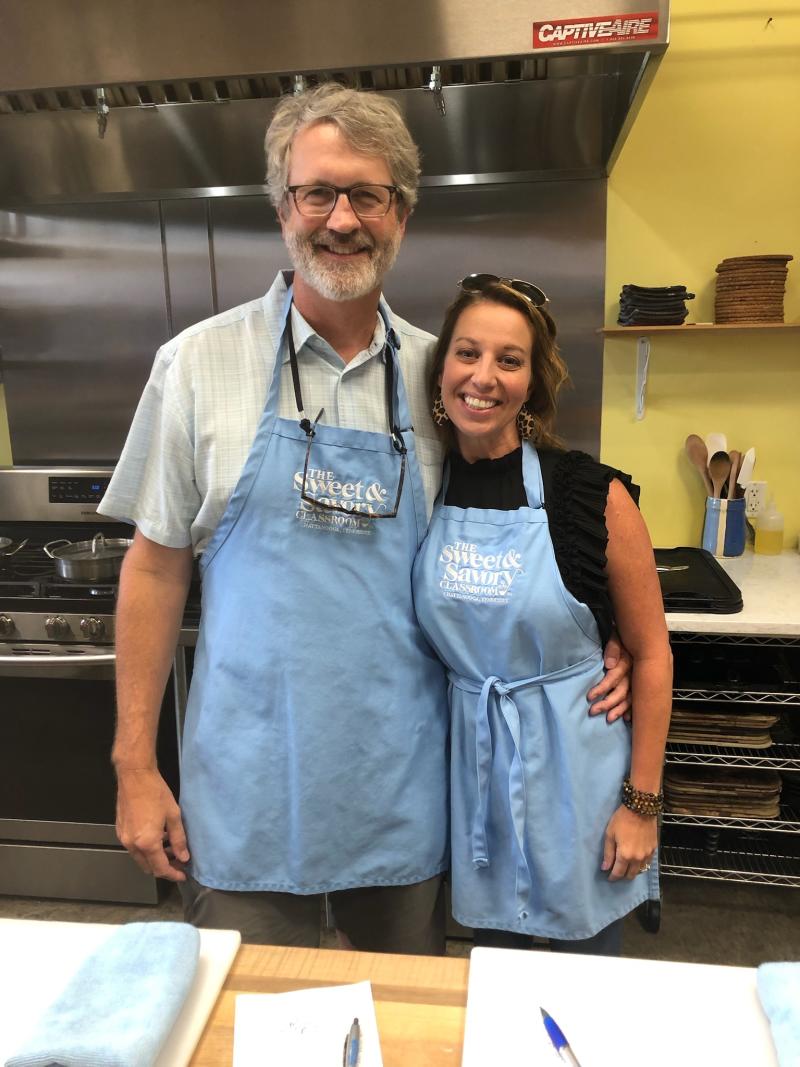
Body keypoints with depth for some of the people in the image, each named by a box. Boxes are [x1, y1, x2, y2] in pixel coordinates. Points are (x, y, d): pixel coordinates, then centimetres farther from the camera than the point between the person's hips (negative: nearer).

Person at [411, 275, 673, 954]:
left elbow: (651, 653, -8)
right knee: (494, 959, 23)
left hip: (575, 765, -2)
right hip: (474, 765, 3)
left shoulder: (591, 493, -15)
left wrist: (642, 802, -6)